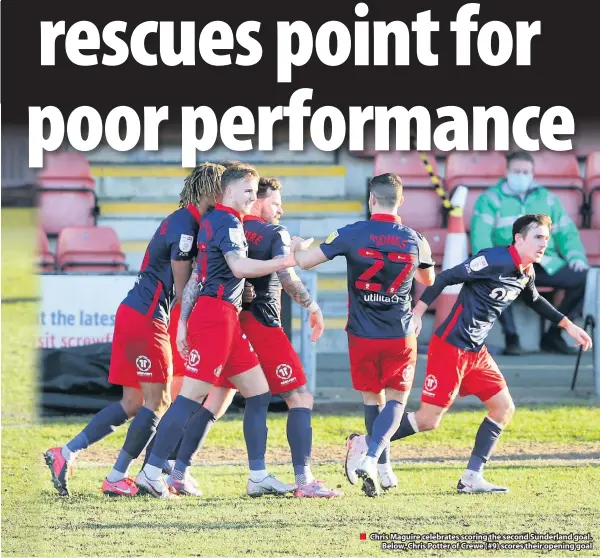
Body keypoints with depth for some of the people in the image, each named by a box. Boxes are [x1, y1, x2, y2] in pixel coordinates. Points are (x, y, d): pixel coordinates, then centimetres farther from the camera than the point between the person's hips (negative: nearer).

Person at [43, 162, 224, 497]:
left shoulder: (183, 221, 17)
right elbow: (182, 290, -14)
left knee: (132, 404, 10)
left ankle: (66, 454, 9)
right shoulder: (186, 225, -14)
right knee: (156, 401, -5)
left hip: (135, 315, 10)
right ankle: (117, 478, -2)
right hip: (147, 318, -10)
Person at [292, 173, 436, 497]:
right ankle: (371, 454, -18)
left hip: (363, 335, 0)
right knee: (396, 398, 6)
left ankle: (384, 467, 18)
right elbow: (428, 280, 19)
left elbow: (304, 261, -4)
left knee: (372, 398, 16)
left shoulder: (351, 235, -8)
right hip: (400, 336, 0)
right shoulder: (415, 240, -1)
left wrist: (298, 248, 18)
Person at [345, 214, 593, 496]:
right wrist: (417, 313, -21)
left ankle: (471, 478, 7)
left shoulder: (527, 274, 10)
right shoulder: (496, 259, -18)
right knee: (428, 419, -9)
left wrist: (569, 326, 35)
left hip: (476, 353, 9)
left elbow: (535, 301, 33)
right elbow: (447, 277, -18)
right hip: (450, 347, -9)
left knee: (504, 407, 4)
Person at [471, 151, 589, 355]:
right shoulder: (490, 200, 10)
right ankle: (511, 336, -24)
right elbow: (480, 235, -4)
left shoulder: (547, 198, 22)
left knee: (585, 278, -20)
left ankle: (553, 335, -7)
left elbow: (566, 232, 20)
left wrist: (575, 255, -1)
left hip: (546, 265, 3)